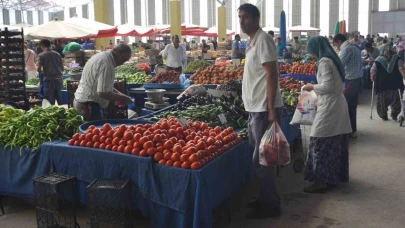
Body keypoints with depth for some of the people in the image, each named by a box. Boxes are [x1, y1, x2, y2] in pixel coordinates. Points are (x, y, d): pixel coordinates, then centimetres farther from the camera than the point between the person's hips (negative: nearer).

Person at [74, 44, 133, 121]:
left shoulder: (100, 55, 8)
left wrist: (118, 93, 12)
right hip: (89, 105, -10)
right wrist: (121, 98, -12)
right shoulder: (107, 65, -24)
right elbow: (103, 92, -26)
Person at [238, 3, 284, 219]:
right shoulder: (252, 41, 14)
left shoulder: (263, 39, -13)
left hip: (264, 109, -9)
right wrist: (256, 108, 18)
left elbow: (272, 75, -19)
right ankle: (264, 199, 28)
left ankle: (270, 205, 10)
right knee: (257, 156, 15)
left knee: (262, 159, -2)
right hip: (255, 108, 9)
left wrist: (271, 109, -22)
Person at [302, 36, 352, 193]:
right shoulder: (332, 60, 16)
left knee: (321, 144, -6)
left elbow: (327, 86, -19)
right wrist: (317, 89, 18)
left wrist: (312, 87, -4)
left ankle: (322, 181, -4)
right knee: (335, 144, 13)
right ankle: (334, 176, 20)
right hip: (338, 104, 10)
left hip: (330, 107, -10)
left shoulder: (324, 62, -13)